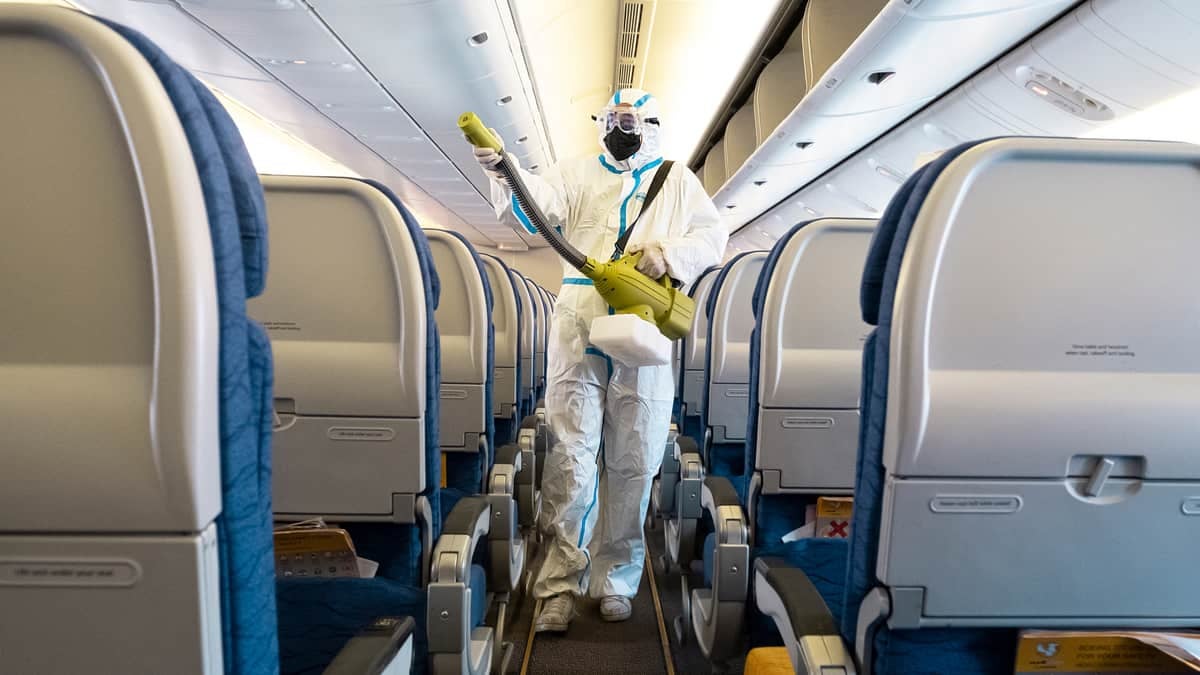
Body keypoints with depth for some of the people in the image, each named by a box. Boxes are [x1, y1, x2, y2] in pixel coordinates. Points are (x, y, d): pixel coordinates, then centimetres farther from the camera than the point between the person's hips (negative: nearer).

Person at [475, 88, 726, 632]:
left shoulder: (678, 182, 19)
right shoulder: (577, 174, 17)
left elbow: (714, 235, 10)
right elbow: (535, 206, -1)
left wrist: (670, 253, -9)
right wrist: (504, 171, -22)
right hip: (577, 333, 0)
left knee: (632, 465, 5)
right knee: (570, 459, -3)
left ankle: (614, 580, 21)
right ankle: (560, 585, 9)